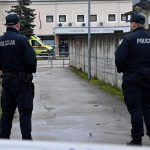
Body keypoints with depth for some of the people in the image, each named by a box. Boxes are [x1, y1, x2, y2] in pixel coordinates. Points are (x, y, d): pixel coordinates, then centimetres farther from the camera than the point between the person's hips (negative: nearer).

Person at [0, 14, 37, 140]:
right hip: (21, 80, -5)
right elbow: (31, 59, -17)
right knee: (25, 112, 2)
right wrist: (31, 70, 1)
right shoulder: (21, 39, -14)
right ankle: (26, 139, 2)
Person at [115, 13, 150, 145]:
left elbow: (120, 58, -16)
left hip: (132, 77, -4)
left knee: (135, 108, 1)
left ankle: (137, 139, 5)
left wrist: (121, 69, 3)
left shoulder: (129, 38, -12)